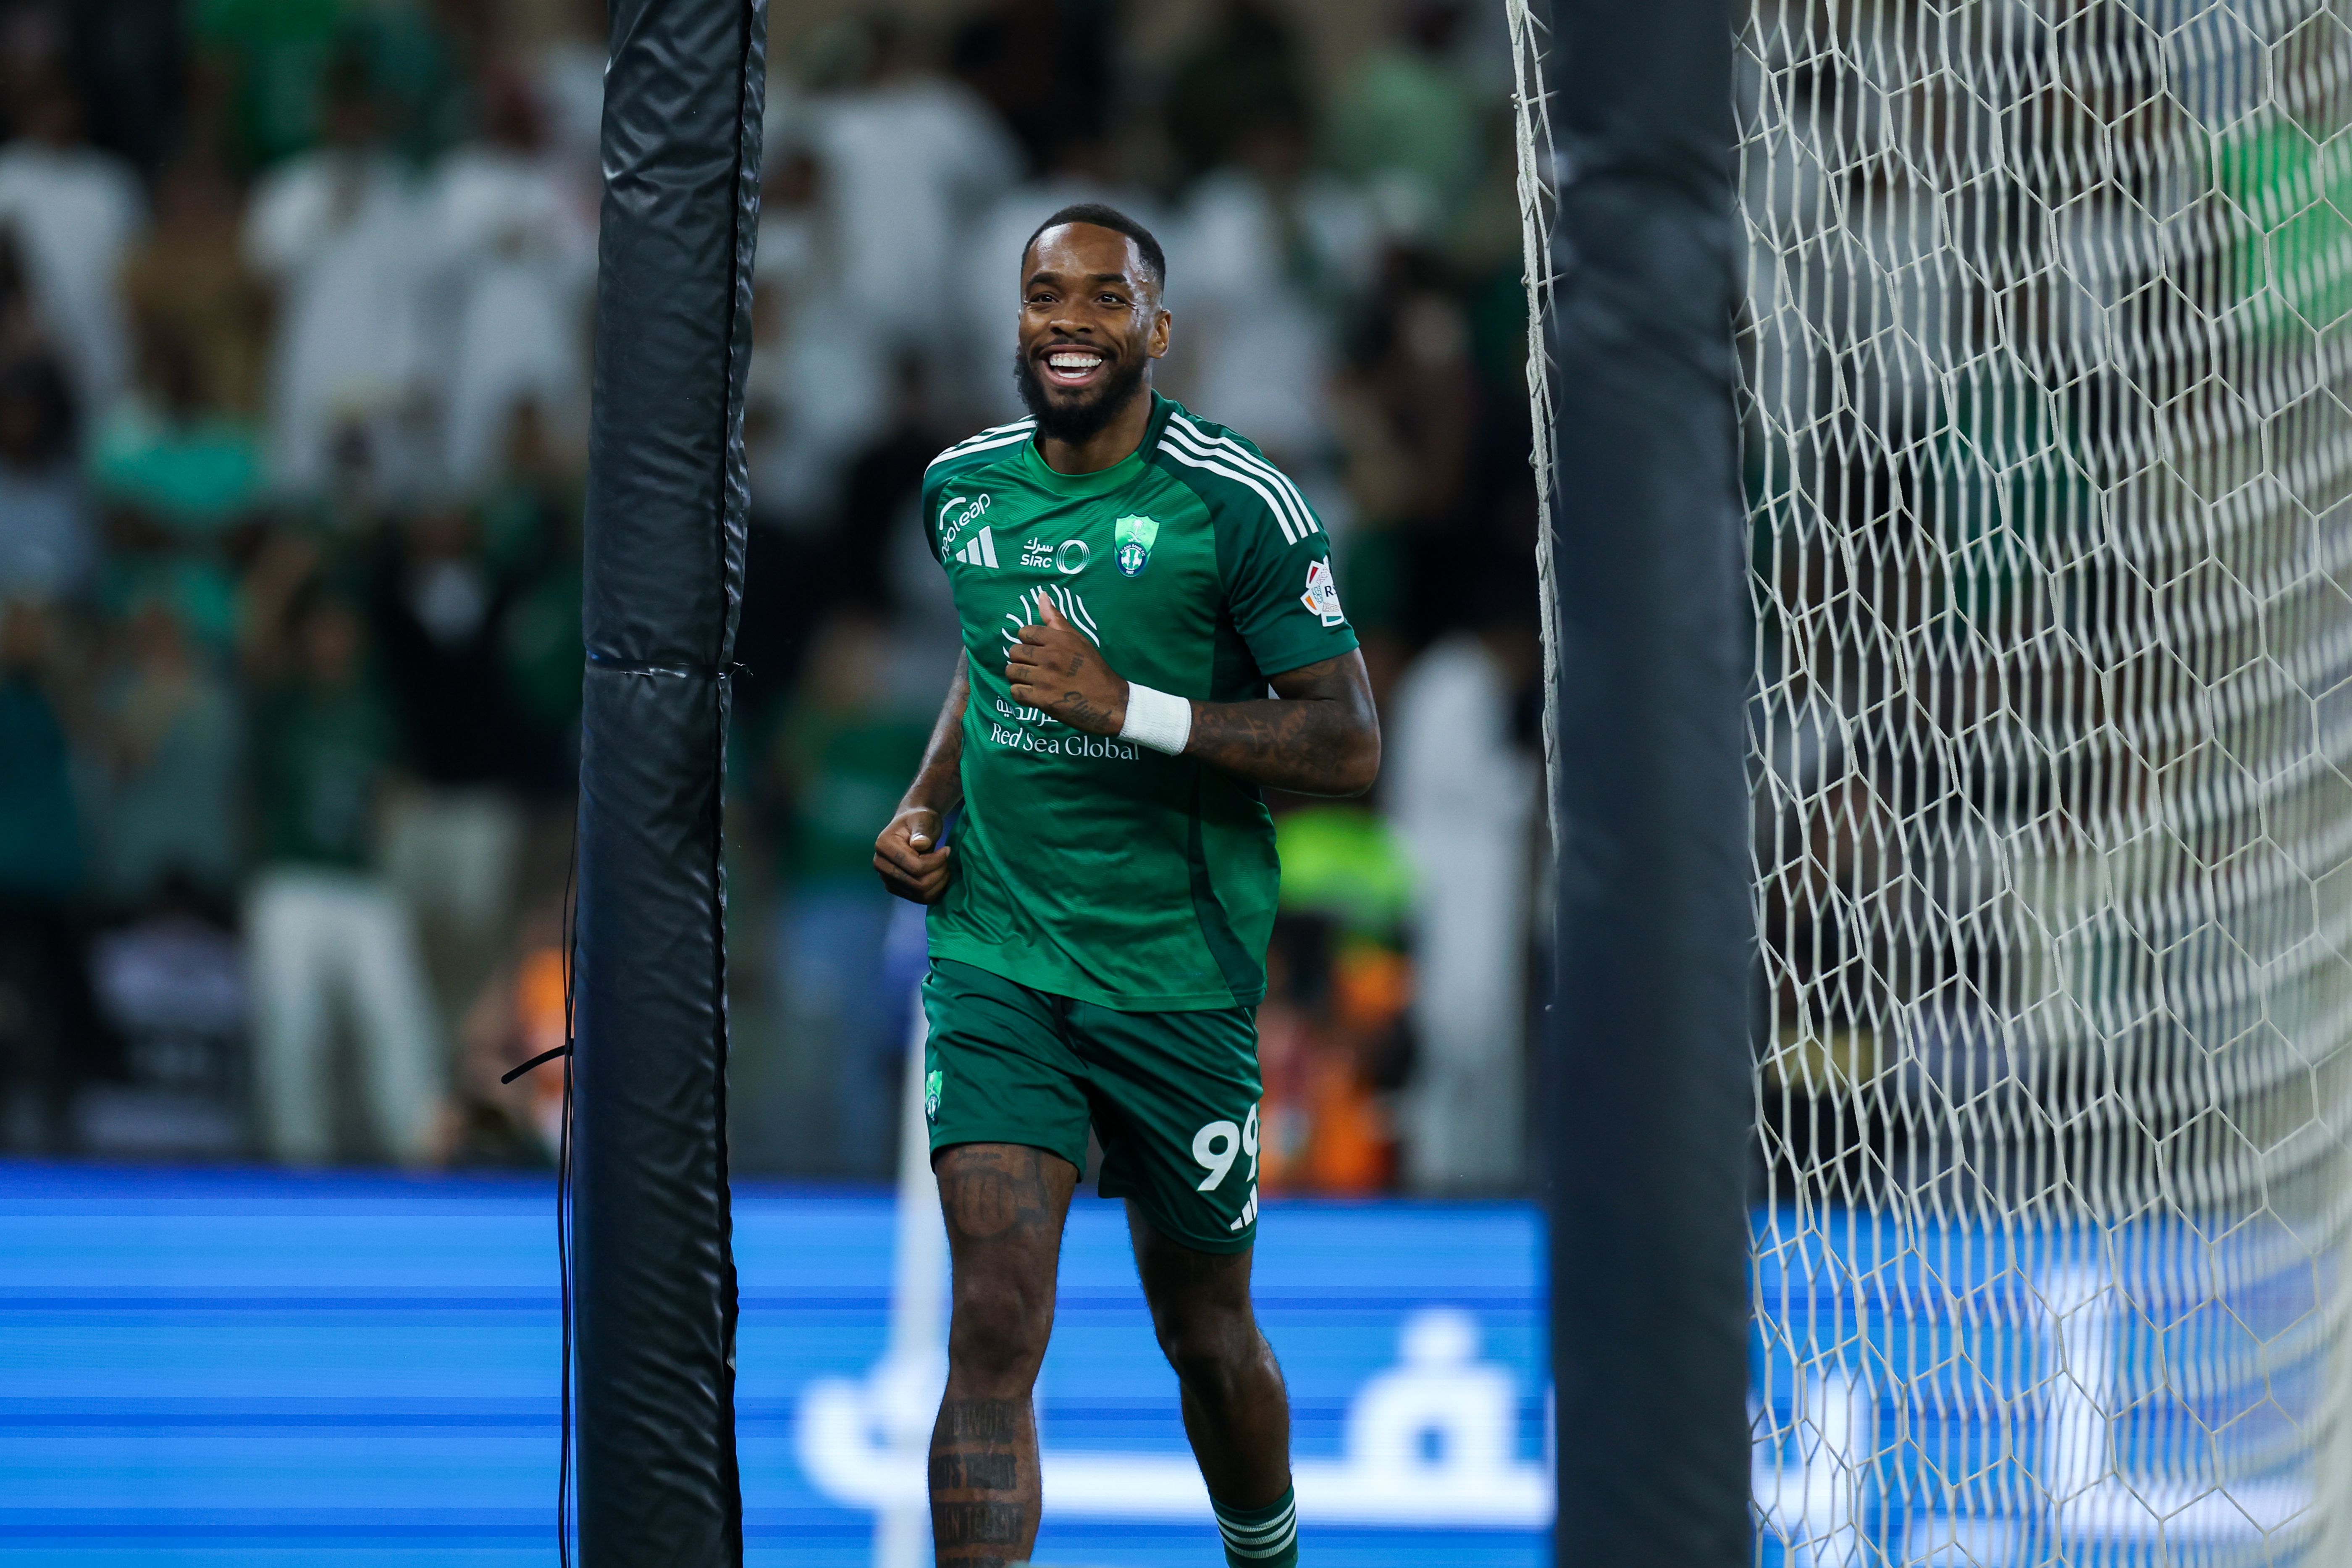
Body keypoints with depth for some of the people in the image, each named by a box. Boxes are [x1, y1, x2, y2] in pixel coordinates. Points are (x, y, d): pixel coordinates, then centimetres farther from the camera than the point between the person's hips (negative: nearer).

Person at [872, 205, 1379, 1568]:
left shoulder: (1238, 504, -10)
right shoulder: (965, 486, 6)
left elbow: (1349, 744, -13)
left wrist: (1127, 708, -21)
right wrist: (926, 807, 10)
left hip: (1178, 980, -2)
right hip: (994, 957, 2)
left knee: (1206, 1333, 13)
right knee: (996, 1326, -14)